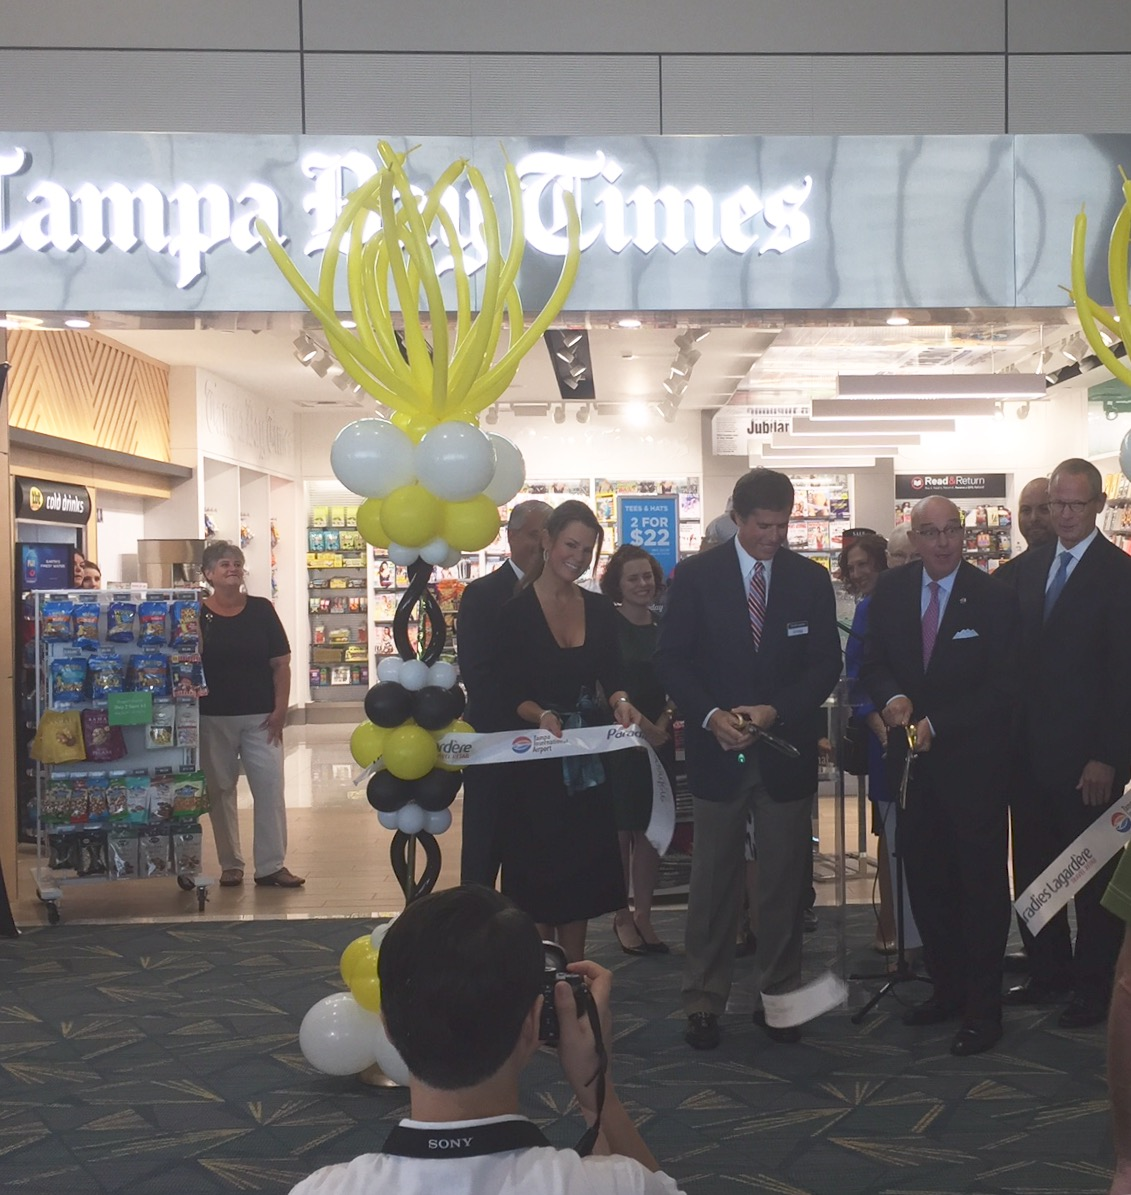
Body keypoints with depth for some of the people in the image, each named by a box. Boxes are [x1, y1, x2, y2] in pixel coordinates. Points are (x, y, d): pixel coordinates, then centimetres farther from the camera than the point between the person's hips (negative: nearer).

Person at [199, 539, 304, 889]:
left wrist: (280, 709, -4)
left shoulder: (261, 610, 2)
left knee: (270, 789, -2)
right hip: (213, 719, -1)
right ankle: (230, 864, 20)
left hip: (260, 716, 1)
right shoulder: (197, 615, -1)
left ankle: (271, 865, 6)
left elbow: (281, 664, 2)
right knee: (220, 791, 8)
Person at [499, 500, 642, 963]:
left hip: (588, 758, 4)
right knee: (538, 870, 1)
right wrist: (540, 715, -28)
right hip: (535, 757, -4)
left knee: (582, 867, 9)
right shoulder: (516, 612, -8)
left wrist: (620, 701, -20)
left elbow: (610, 675, 2)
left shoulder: (600, 610, 6)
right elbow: (512, 693, -9)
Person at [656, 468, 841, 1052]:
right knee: (713, 881, 4)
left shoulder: (811, 579, 4)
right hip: (717, 747, -2)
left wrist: (775, 710, -13)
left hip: (787, 749, 2)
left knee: (785, 881, 8)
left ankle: (779, 998, 20)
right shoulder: (695, 575, -1)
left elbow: (826, 664, 2)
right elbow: (671, 659, -3)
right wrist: (711, 715, -17)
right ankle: (703, 1002, 13)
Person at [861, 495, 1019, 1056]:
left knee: (981, 884, 3)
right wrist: (892, 699, -13)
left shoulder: (994, 598, -9)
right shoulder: (890, 590, 3)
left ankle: (982, 1009, 12)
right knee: (926, 880, 11)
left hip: (973, 762, -4)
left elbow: (1002, 687, -10)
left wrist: (938, 725, -16)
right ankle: (947, 986, 27)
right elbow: (873, 663, 8)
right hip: (912, 758, 4)